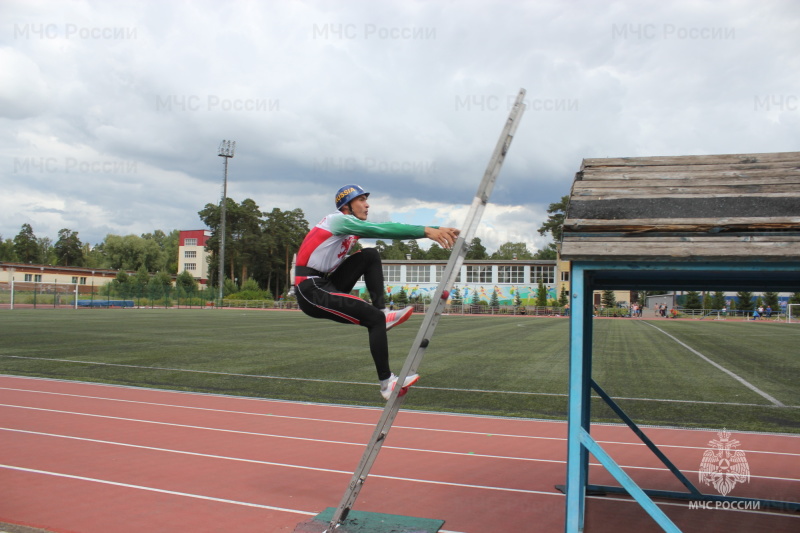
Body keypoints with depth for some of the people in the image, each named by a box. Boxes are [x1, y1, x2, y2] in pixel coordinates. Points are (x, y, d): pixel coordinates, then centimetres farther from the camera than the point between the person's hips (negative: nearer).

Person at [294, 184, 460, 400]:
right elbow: (384, 230, -24)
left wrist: (437, 229, -6)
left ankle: (382, 313, -4)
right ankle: (386, 383, -11)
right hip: (311, 291, -9)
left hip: (326, 284, 9)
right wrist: (426, 230, -31)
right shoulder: (339, 220, -11)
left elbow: (388, 229, 3)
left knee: (370, 255, 4)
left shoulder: (354, 226, 14)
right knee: (374, 318, -15)